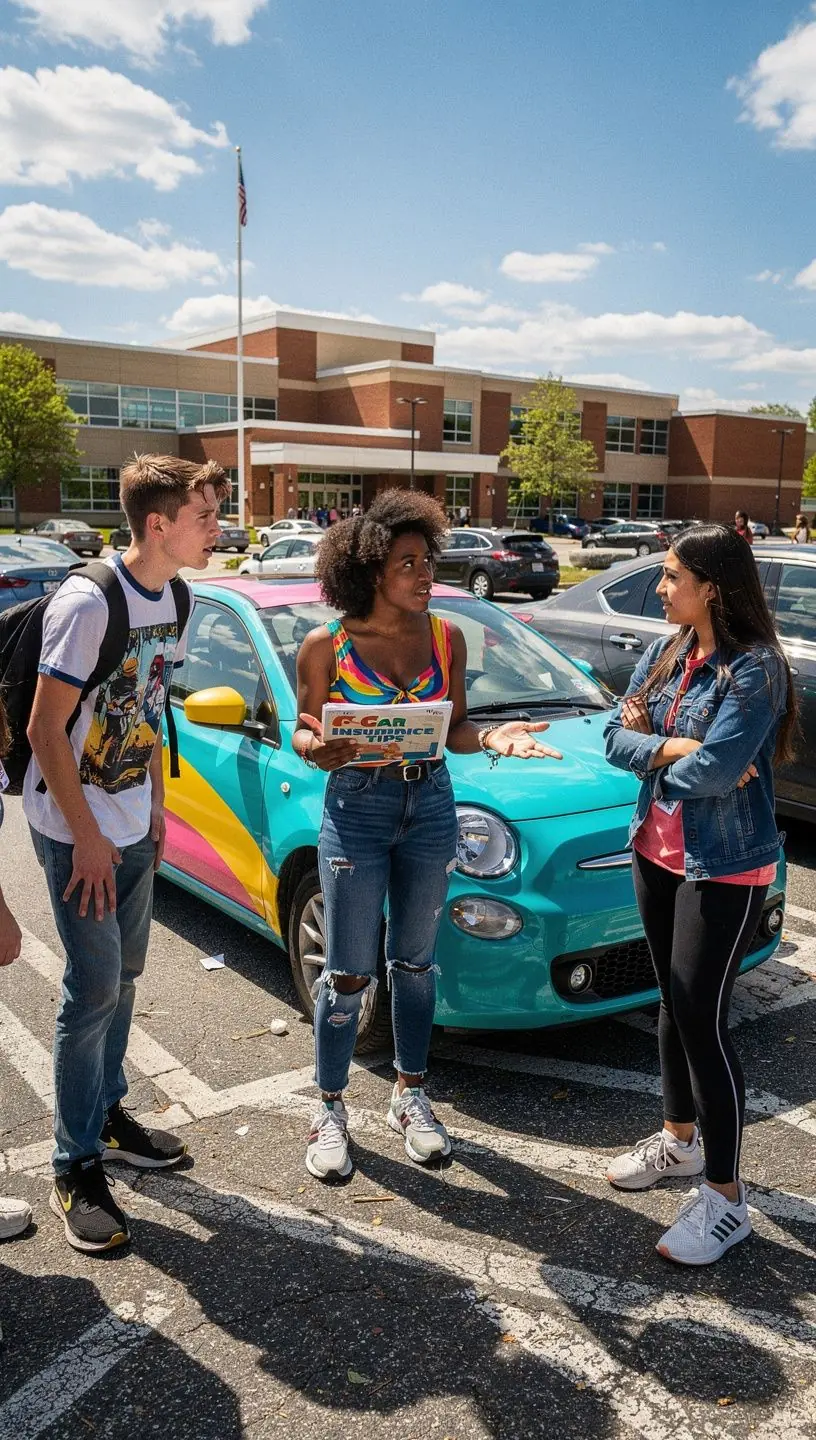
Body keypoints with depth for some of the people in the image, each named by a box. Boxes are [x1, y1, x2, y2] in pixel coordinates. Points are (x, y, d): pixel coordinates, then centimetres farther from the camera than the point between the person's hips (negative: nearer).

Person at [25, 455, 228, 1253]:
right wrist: (88, 840, -18)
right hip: (75, 828, -7)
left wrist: (155, 804, 11)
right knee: (95, 989, -3)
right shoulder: (87, 602, -22)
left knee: (122, 977, 16)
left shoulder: (172, 599, 3)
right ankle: (76, 1170, 12)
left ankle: (106, 1112, 35)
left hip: (132, 825, 7)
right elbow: (45, 730, -20)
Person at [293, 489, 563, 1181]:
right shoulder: (326, 645, -8)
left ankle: (410, 1095, 33)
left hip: (431, 806, 4)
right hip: (356, 810, -3)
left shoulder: (445, 637, 2)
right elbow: (303, 736, -2)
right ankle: (332, 1110, 23)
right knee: (349, 973, 4)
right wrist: (318, 749, -25)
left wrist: (493, 736, -14)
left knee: (415, 961, 15)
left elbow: (455, 730, 7)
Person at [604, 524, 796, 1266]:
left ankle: (726, 1197, 12)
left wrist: (650, 752, -9)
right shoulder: (665, 652, 4)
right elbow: (616, 736, 0)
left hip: (725, 868, -7)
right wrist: (676, 747, -18)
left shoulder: (755, 668, -19)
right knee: (674, 1003, 19)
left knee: (702, 1019, -4)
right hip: (657, 853, 8)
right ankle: (679, 1139, 38)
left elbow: (717, 768, -28)